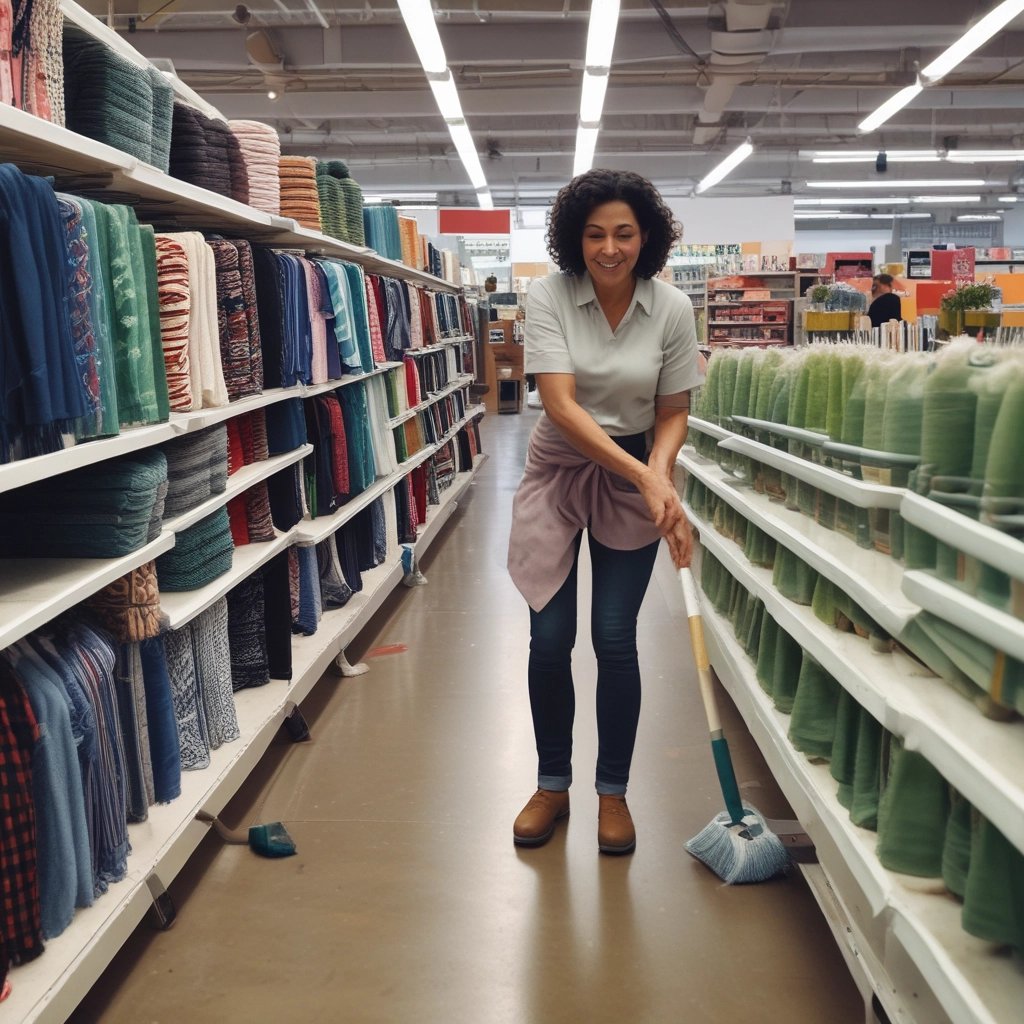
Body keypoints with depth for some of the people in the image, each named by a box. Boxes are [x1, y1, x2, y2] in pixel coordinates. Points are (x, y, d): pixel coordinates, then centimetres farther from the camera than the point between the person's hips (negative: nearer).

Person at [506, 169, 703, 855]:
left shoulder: (672, 309, -10)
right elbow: (561, 405, -24)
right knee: (549, 638, 0)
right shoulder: (549, 297, -14)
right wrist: (641, 476, -32)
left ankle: (613, 792, 18)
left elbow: (673, 413, -1)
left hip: (637, 481, 0)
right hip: (557, 472, 0)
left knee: (614, 638, -1)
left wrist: (659, 473, -22)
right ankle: (552, 786, 22)